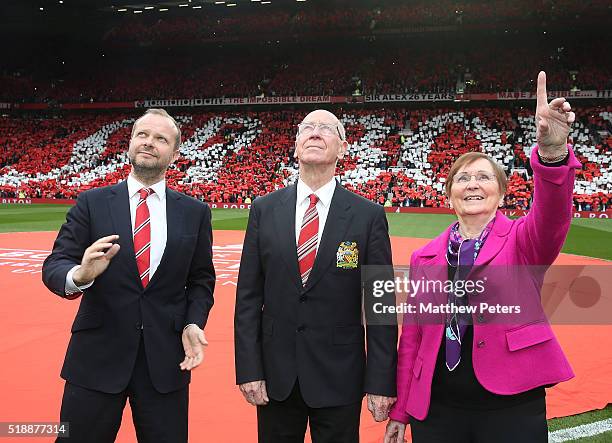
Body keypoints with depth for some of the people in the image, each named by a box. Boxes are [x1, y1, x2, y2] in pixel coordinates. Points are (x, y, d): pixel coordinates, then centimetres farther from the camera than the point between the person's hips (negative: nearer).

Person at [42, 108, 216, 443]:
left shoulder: (195, 213, 5)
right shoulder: (91, 203, 1)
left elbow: (201, 279, 11)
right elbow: (54, 266, -3)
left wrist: (193, 323, -6)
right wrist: (79, 275, -26)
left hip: (166, 359, 1)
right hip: (97, 356, -1)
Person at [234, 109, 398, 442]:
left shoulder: (369, 216, -4)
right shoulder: (265, 210, 2)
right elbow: (248, 295, 2)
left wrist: (381, 383, -6)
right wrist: (248, 369, -4)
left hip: (340, 376, -2)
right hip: (276, 374, 2)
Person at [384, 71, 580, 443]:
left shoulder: (522, 240, 1)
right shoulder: (425, 257, 9)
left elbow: (552, 216, -22)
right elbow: (411, 334, 9)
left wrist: (552, 152, -41)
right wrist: (400, 411, 8)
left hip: (512, 406, -2)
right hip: (435, 408, 3)